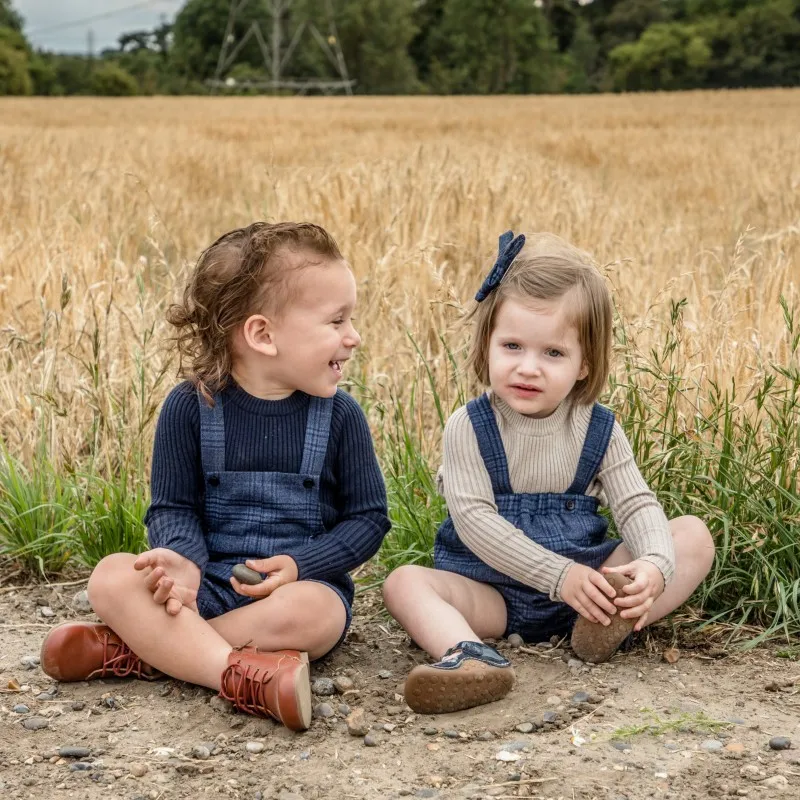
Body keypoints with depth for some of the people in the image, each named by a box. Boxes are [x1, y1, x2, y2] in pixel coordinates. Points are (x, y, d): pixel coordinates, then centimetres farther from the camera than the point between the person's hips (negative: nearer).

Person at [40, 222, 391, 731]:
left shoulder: (340, 415, -2)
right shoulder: (191, 408, -3)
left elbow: (368, 517, 1)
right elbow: (172, 506, -1)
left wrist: (298, 563, -15)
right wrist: (186, 561, -24)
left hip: (307, 583, -1)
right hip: (210, 582, 1)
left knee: (301, 611, -36)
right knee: (113, 576, -24)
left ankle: (136, 648, -23)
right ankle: (244, 675, -39)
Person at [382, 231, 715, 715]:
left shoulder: (599, 429, 0)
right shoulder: (470, 427, -9)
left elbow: (637, 506, -5)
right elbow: (473, 518, -17)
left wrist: (655, 563, -29)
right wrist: (558, 575, -26)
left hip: (585, 576, 3)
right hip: (492, 590, -2)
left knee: (694, 536, -10)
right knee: (404, 582, -29)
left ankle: (615, 623, -33)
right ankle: (469, 656, -58)